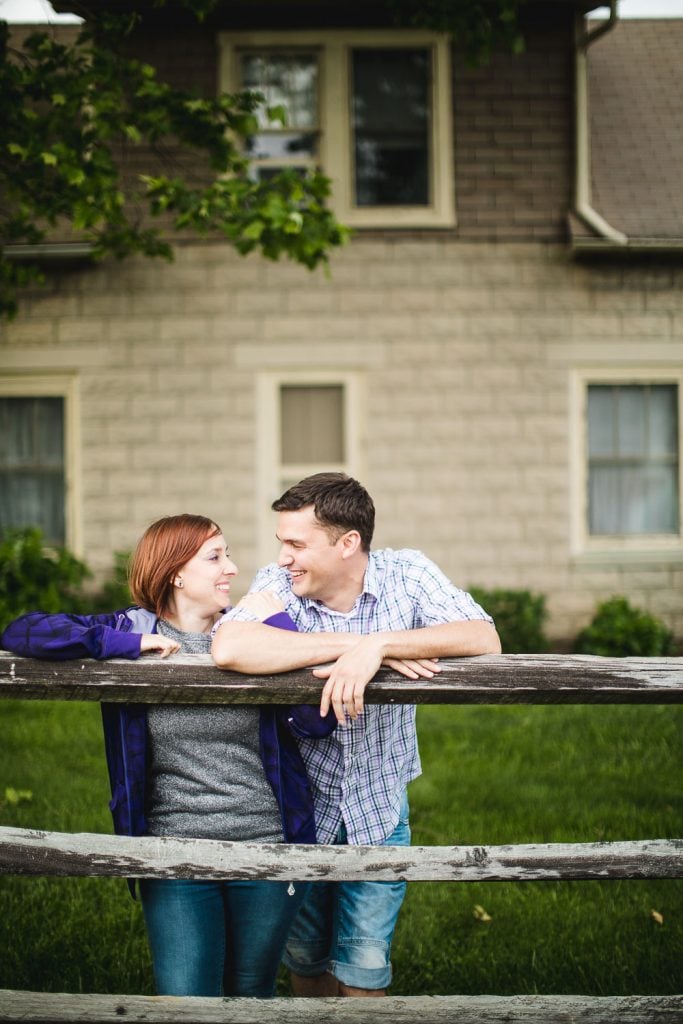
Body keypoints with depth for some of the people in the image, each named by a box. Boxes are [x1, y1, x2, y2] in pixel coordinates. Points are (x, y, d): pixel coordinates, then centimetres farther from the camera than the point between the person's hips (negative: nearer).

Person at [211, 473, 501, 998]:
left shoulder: (407, 574, -12)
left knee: (363, 969, 4)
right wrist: (353, 644, -34)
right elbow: (229, 649, -36)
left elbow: (485, 639, -25)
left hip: (378, 806, 0)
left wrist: (376, 644, -37)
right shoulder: (278, 586, -16)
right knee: (306, 962, 17)